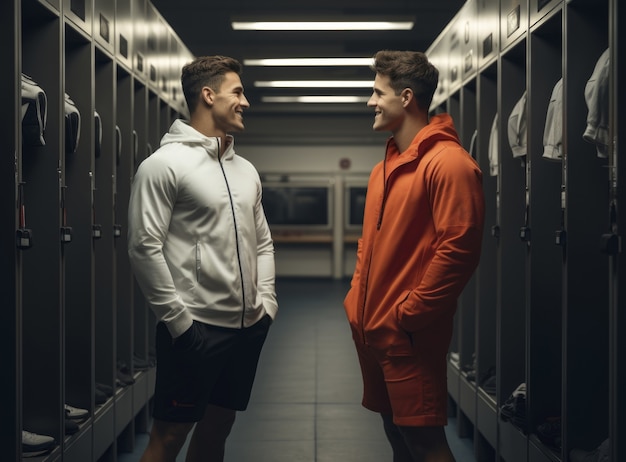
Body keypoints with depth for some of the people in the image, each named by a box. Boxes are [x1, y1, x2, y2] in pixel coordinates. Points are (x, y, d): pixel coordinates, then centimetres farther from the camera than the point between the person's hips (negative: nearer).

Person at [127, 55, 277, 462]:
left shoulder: (246, 170, 14)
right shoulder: (165, 164, -10)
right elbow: (145, 247, -15)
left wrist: (266, 301, 7)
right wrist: (178, 320, -17)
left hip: (248, 326, 7)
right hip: (195, 328, -7)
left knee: (218, 428, 15)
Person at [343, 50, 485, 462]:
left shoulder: (447, 162, -14)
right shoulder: (384, 169, 15)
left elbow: (459, 249, -20)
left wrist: (411, 314, -18)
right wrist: (357, 301, 11)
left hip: (409, 334, -9)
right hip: (372, 329, 9)